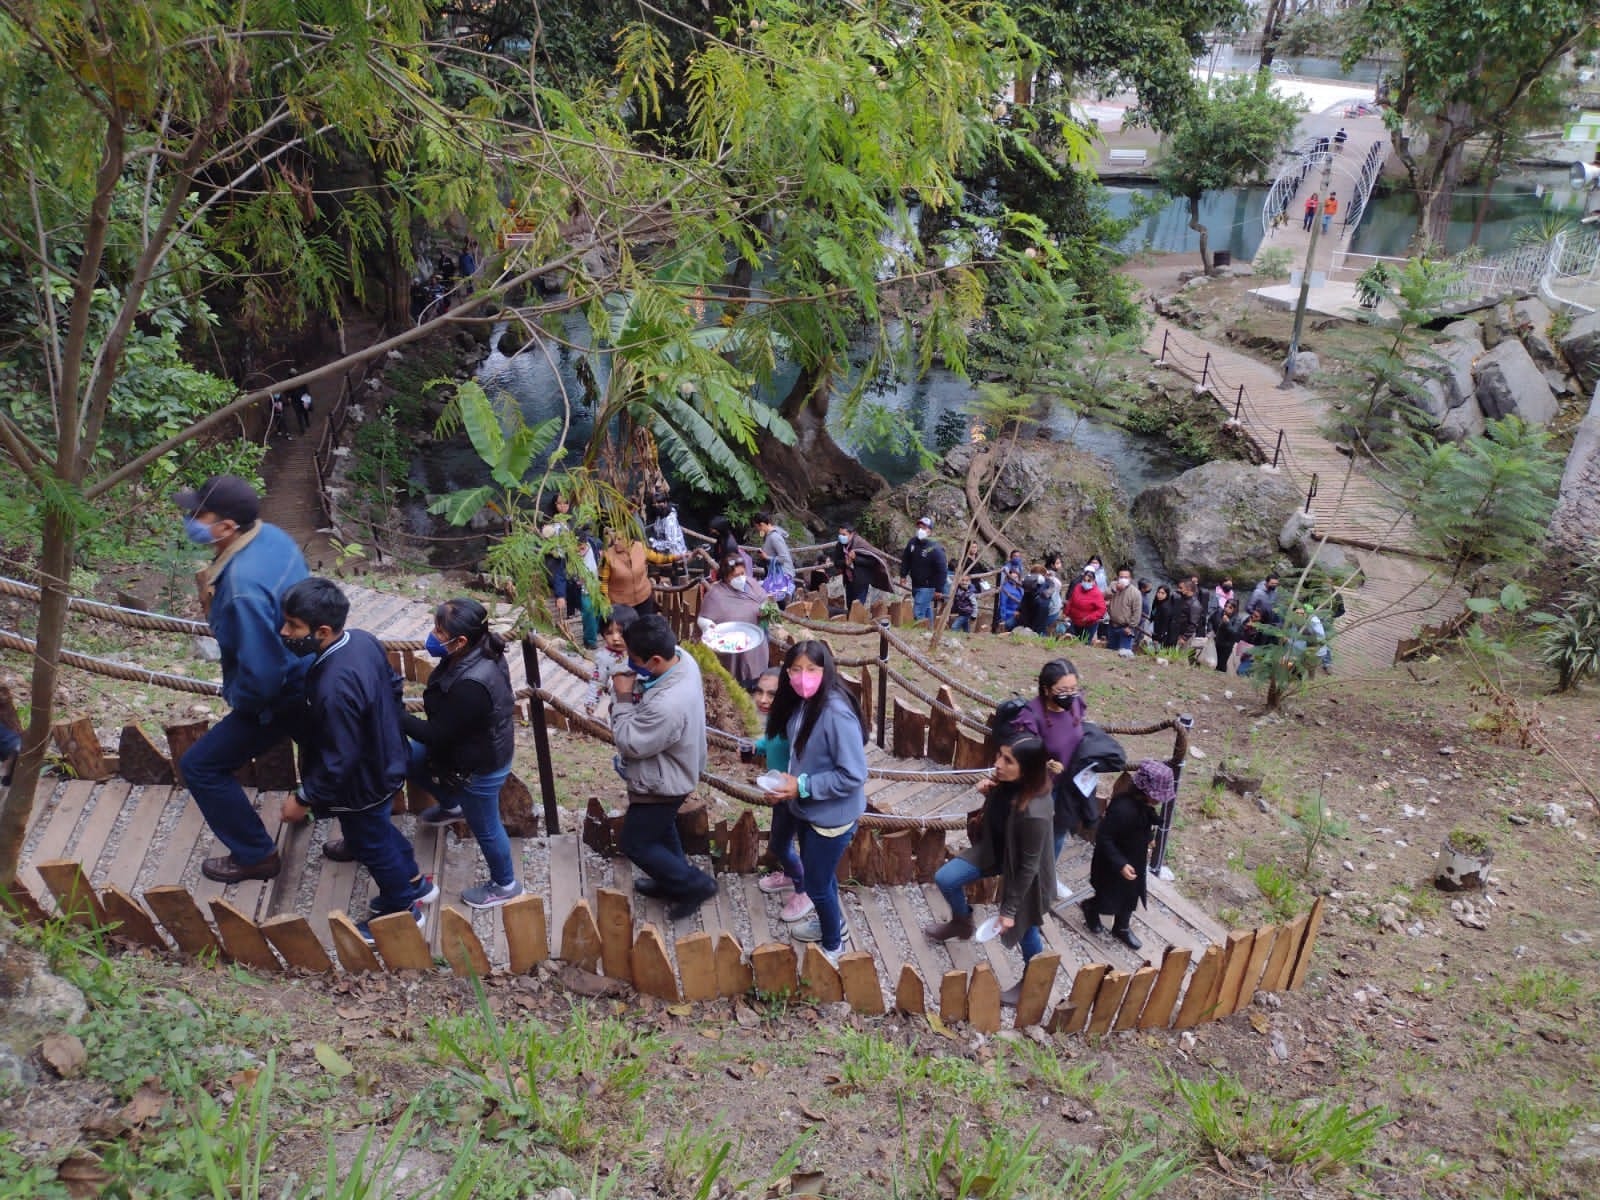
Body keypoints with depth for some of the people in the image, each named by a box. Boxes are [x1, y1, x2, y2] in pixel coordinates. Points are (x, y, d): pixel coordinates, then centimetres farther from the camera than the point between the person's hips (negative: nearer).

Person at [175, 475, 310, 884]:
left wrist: (237, 700, -13)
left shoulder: (244, 588, -36)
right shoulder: (271, 534, -9)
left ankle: (255, 856, 20)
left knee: (200, 767, 6)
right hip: (310, 673, 9)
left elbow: (261, 676, -33)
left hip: (282, 696, -9)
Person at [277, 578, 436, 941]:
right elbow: (394, 687, 4)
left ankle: (403, 910, 42)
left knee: (369, 844, 18)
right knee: (380, 830, 31)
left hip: (362, 784, -8)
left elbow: (338, 761, -30)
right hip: (385, 762, 8)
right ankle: (415, 883, 53)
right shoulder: (363, 639, -14)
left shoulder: (334, 688, -40)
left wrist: (304, 799, -16)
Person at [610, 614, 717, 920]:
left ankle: (695, 884, 23)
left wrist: (623, 697, -23)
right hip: (670, 774, 9)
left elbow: (629, 743, -28)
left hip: (661, 784, -9)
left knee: (635, 843, 13)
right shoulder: (682, 658, -15)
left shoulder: (667, 706, -42)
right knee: (661, 831, 29)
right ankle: (674, 880, 49)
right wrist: (634, 689, -13)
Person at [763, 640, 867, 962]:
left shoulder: (837, 714, -31)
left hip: (832, 815, -8)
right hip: (808, 809, 8)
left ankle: (833, 946, 34)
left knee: (817, 883, 9)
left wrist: (802, 787, -25)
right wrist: (789, 781, 0)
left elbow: (853, 776, -29)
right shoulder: (800, 704, -5)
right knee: (816, 873, 27)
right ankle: (832, 921, 52)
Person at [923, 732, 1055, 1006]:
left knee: (1023, 929, 14)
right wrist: (988, 793, -19)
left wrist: (1009, 909, -18)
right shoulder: (1007, 782, -21)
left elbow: (1028, 866, -28)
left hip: (1023, 871, -7)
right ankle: (962, 923, 37)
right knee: (944, 879, 5)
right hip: (994, 848, 7)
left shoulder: (1034, 812, -40)